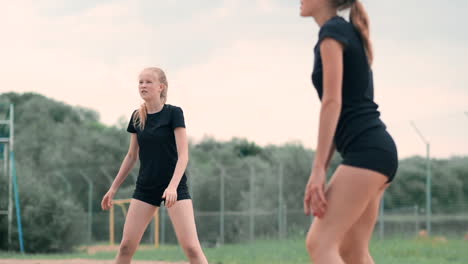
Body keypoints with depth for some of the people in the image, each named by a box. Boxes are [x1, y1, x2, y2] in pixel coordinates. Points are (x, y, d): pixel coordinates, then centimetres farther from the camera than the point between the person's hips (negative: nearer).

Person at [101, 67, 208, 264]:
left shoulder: (173, 113, -7)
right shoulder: (137, 117, 7)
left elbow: (183, 154, -13)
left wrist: (173, 186, -27)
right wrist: (113, 188, 17)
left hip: (174, 187, -5)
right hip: (145, 187, 5)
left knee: (191, 247, -14)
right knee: (126, 246, -2)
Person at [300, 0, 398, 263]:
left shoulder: (332, 32, -6)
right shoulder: (350, 34, 22)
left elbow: (332, 102, -14)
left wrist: (318, 169, -16)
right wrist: (320, 172, 19)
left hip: (366, 150, -10)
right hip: (378, 150, 10)